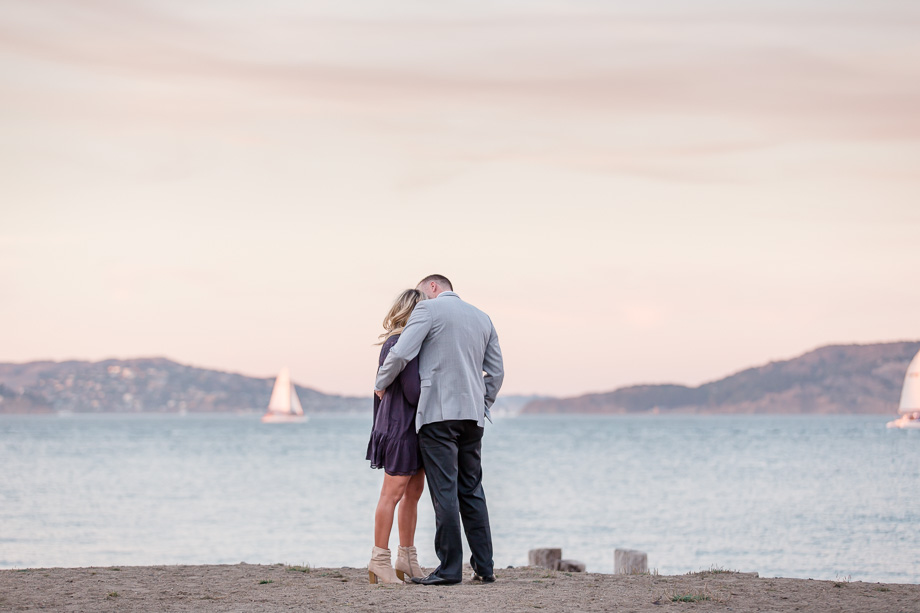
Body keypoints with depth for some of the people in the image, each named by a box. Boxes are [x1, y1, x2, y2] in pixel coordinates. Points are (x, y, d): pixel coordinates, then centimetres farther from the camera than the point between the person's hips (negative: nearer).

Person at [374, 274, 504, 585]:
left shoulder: (428, 309, -2)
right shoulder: (482, 318, 17)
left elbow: (401, 353, -12)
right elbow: (496, 371, 17)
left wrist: (380, 384, 4)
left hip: (439, 412, -6)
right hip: (472, 414, 6)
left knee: (444, 492, -6)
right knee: (471, 490, 11)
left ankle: (450, 568, -7)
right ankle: (484, 567, 9)